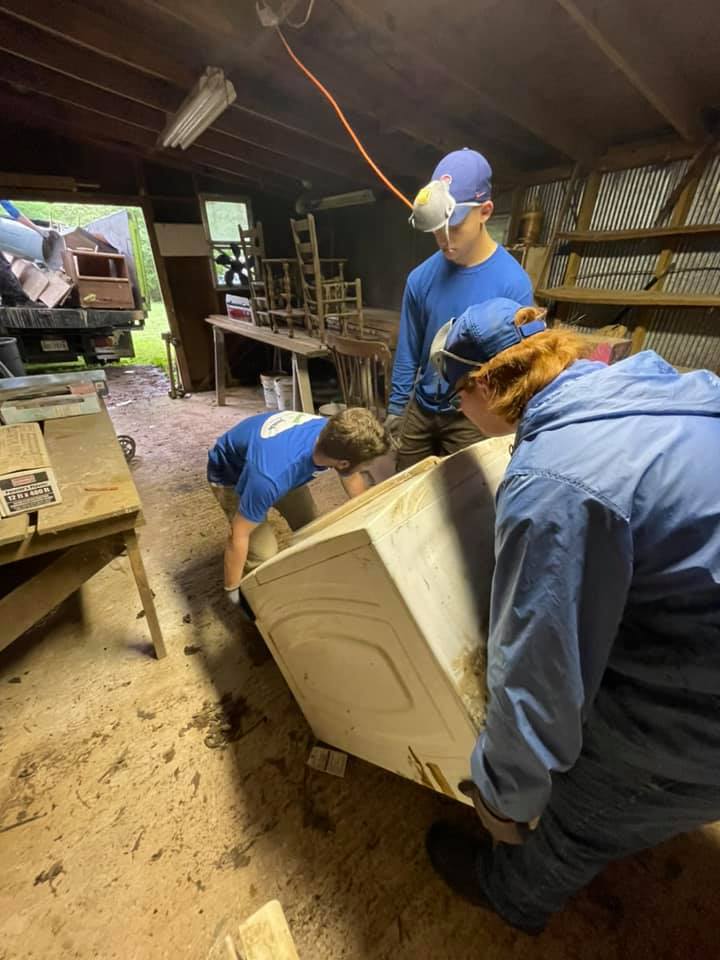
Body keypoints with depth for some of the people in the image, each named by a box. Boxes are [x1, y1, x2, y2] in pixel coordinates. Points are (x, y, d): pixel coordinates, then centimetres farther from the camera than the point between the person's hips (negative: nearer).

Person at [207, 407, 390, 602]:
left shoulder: (335, 434, -26)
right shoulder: (271, 476, -47)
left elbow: (352, 478, -4)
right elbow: (239, 536, -32)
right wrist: (232, 590, -18)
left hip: (282, 464, 6)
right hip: (229, 475, -5)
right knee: (264, 554, -17)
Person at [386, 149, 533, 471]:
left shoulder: (513, 282, -14)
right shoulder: (421, 277, -4)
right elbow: (407, 353, 2)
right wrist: (395, 411, 6)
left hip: (473, 417, -3)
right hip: (420, 408, 4)